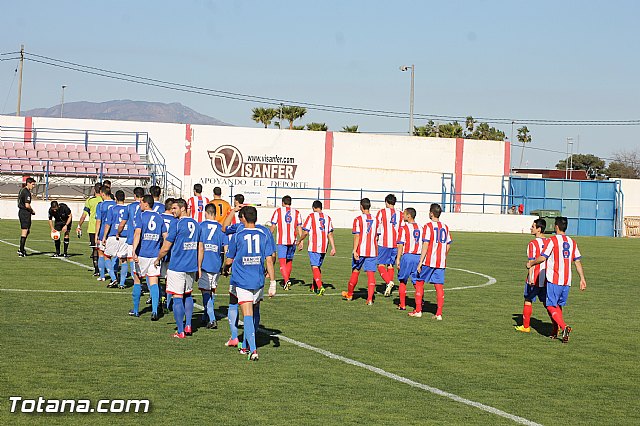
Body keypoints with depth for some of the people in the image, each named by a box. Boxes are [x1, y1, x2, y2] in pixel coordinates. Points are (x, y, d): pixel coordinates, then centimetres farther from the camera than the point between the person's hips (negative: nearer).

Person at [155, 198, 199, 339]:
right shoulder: (195, 224, 9)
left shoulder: (177, 224, -11)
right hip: (192, 267, 7)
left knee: (177, 298, -2)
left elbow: (165, 248, -9)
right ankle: (188, 326, 18)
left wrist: (158, 259, 9)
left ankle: (180, 331, -1)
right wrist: (198, 267, 23)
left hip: (177, 267, -7)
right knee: (188, 295, 21)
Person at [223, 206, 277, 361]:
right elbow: (269, 260, -4)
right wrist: (273, 282, -2)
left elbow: (229, 260, 2)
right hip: (258, 281, 3)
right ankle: (247, 346, 31)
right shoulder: (264, 235, 2)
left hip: (242, 281, -3)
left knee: (248, 315, -8)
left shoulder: (238, 236, -4)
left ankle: (253, 350, -20)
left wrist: (226, 269, 26)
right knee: (255, 313, 20)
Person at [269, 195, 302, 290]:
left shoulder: (278, 211, 3)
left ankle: (286, 280, -22)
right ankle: (286, 280, 26)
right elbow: (299, 228, 5)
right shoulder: (296, 212, 9)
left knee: (282, 261, -5)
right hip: (292, 240, 3)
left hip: (281, 240, -3)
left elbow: (273, 226, 2)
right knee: (289, 261, 18)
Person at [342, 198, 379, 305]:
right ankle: (370, 299, -11)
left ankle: (349, 294, 29)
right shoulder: (375, 220, 8)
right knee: (371, 274, -1)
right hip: (372, 251, 3)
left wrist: (355, 251, -14)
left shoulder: (358, 219, -7)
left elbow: (357, 236, -13)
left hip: (360, 250, -3)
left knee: (355, 272, 13)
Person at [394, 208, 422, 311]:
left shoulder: (404, 228, -7)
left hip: (407, 256, -4)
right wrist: (421, 259, 19)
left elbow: (400, 245, -10)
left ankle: (402, 305, 10)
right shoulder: (420, 228, 10)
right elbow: (423, 244, 13)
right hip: (418, 256, 4)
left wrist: (398, 259, -6)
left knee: (402, 281, 9)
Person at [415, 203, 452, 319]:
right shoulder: (445, 227, 9)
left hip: (429, 261, -5)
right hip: (441, 262, 5)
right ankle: (439, 313, 1)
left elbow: (425, 245, -14)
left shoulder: (428, 226, -9)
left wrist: (420, 262, -13)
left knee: (419, 283, 8)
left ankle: (418, 311, 7)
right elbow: (448, 245, 13)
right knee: (439, 286, 4)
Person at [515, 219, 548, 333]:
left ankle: (526, 326, 18)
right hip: (546, 279, 5)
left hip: (534, 278, -5)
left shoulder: (533, 243, -12)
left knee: (528, 301, 10)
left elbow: (532, 262, -18)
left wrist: (530, 278, -20)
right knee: (546, 302, 8)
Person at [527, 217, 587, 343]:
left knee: (551, 306, -3)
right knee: (558, 305, 17)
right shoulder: (572, 242, 11)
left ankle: (564, 327, -22)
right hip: (567, 280, 6)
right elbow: (578, 261, 10)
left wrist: (531, 264, 4)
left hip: (554, 280, -6)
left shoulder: (553, 240, -7)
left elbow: (543, 258, -13)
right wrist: (582, 279, 12)